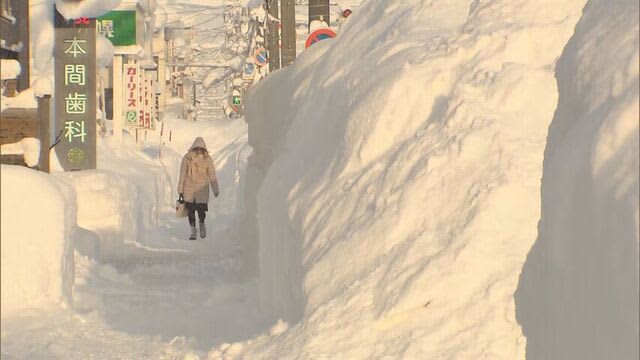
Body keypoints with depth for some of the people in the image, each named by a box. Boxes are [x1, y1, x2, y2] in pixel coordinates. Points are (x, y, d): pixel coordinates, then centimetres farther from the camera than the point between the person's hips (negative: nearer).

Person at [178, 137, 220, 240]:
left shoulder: (207, 159, -2)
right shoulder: (187, 158, -3)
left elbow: (212, 176, 0)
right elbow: (182, 175, 2)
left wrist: (216, 190, -6)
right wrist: (180, 190, 2)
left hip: (202, 190, -1)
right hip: (189, 189, 1)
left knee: (201, 210, -7)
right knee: (190, 210, 3)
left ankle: (202, 224, 24)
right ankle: (193, 231, 16)